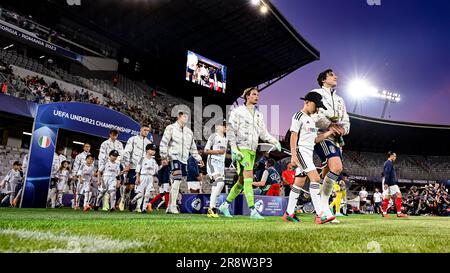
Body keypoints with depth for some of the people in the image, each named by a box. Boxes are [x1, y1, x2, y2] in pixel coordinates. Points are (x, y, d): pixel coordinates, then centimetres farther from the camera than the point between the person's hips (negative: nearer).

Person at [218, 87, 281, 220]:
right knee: (249, 177, -16)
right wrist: (233, 148, -14)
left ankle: (225, 205, 23)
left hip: (253, 150, 7)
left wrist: (274, 141, 1)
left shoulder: (259, 115, 19)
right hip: (241, 149, -7)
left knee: (242, 181, 9)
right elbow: (230, 130, -5)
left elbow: (263, 133, 18)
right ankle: (253, 211, -15)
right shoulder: (237, 111, 0)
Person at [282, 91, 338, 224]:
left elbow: (315, 139, 18)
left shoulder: (311, 120, 23)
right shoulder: (299, 115, -3)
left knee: (299, 183, 8)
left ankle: (289, 213, 14)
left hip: (309, 153, 9)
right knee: (315, 178, -18)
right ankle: (320, 214, -21)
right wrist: (293, 154, -19)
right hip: (301, 151, -9)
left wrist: (329, 132, 7)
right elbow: (293, 135, -11)